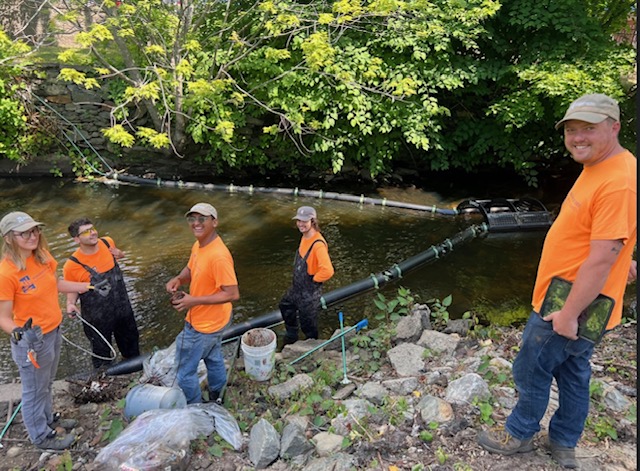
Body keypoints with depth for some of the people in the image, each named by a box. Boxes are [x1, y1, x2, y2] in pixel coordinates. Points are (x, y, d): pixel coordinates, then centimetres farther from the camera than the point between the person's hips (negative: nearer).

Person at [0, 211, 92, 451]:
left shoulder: (42, 256, -5)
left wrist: (88, 286, 15)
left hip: (54, 331, 7)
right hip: (33, 341, -7)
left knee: (47, 383, 28)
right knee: (35, 390, 15)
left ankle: (48, 418, 50)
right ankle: (41, 436, 35)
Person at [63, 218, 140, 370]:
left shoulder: (107, 242, -11)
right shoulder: (72, 265, -24)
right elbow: (72, 289, -7)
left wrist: (119, 254, -8)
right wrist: (71, 304, -26)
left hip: (123, 308, 5)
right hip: (97, 318, -5)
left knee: (131, 343, 27)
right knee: (102, 353, 15)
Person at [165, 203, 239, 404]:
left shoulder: (218, 256, -32)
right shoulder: (198, 245, -3)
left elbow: (233, 294, -31)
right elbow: (190, 269, 15)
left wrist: (194, 301, -29)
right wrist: (178, 279, -8)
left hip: (203, 325, -9)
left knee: (185, 370, 7)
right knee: (214, 359, 27)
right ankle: (215, 397, 48)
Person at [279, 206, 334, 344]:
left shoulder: (318, 244, -31)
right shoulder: (305, 236, -3)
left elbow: (327, 271, -39)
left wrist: (313, 279, -22)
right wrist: (297, 276, 11)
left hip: (309, 291, -9)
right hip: (296, 286, 10)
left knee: (307, 322, 9)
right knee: (285, 305, 29)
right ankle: (291, 336, 51)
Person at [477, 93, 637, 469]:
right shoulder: (598, 167, 5)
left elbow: (601, 259, -28)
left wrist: (569, 314, -23)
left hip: (569, 306, -10)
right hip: (571, 302, 10)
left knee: (531, 372, 8)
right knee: (573, 374, 22)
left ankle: (520, 435, 31)